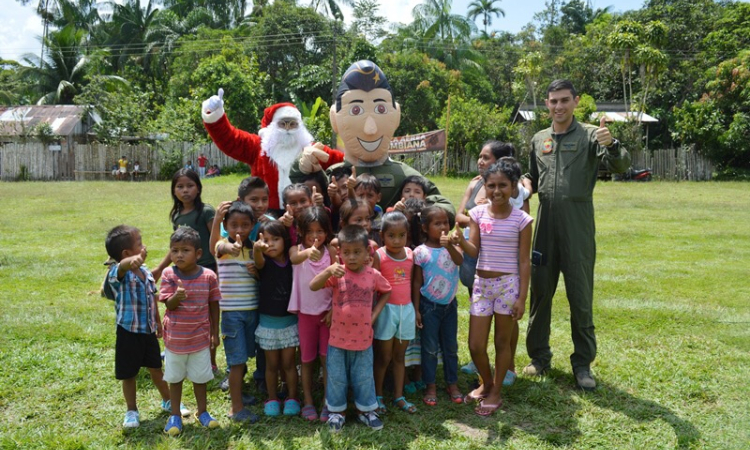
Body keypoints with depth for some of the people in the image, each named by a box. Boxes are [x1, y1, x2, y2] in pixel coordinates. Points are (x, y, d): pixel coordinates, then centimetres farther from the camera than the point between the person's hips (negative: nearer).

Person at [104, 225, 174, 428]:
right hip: (128, 332, -5)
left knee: (156, 369, 20)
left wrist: (158, 322, 20)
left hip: (149, 330, 5)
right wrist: (131, 261, -70)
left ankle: (168, 401, 38)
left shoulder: (146, 272, 0)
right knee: (129, 374, 10)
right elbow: (122, 267, -47)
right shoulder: (118, 274, -20)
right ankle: (131, 411, 28)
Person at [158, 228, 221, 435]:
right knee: (175, 377, 16)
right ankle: (175, 415, 31)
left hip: (200, 337, 0)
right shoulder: (168, 275, -11)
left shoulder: (209, 276, -11)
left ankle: (202, 411, 32)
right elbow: (169, 305, -13)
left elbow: (214, 305, -1)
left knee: (200, 377, 14)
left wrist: (215, 333, 2)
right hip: (175, 337, 0)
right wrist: (176, 297, -37)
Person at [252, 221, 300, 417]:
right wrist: (257, 248, -56)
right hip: (268, 321, 0)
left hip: (290, 320, 0)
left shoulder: (292, 262, -3)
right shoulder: (265, 262, -12)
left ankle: (292, 398, 24)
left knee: (289, 363, 9)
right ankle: (272, 399, 28)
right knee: (272, 364, 11)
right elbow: (258, 261, -37)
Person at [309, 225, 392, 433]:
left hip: (363, 338, 1)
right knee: (336, 378, 13)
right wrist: (328, 271, -41)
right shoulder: (337, 273, -12)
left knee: (364, 378, 16)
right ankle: (336, 412, 32)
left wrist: (375, 313, 2)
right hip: (338, 338, -1)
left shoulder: (373, 275, -7)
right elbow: (312, 286, -25)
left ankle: (367, 411, 34)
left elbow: (386, 292, 12)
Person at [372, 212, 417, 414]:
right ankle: (378, 396, 22)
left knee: (399, 356, 15)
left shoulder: (410, 254, 2)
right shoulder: (378, 256, -12)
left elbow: (411, 283, 8)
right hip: (387, 309, -4)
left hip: (407, 308, 4)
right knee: (383, 357, 7)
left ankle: (399, 396, 25)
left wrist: (416, 309, 8)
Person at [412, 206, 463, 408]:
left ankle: (452, 384, 27)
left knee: (451, 346, 14)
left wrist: (449, 246, -44)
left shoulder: (451, 246, -4)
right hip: (429, 305, -3)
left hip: (450, 304, 3)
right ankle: (430, 386, 19)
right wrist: (416, 309, -7)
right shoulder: (421, 252, -11)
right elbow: (417, 283, -6)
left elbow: (459, 260, -26)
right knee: (430, 348, 6)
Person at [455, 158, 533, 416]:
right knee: (475, 345, 6)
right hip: (481, 283, 3)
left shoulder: (521, 220, -7)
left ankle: (495, 393, 26)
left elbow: (524, 262, -5)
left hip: (508, 284, -3)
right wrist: (461, 240, -29)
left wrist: (522, 298, -7)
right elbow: (473, 251, -6)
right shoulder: (478, 213, 0)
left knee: (502, 342, 8)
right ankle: (486, 383, 34)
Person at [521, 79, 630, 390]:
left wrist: (612, 145, -35)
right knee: (540, 291, 11)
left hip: (578, 225, -4)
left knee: (581, 295, 3)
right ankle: (539, 356, 25)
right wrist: (527, 184, 2)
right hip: (545, 222, 4)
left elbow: (620, 166, -15)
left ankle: (583, 363, 16)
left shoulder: (590, 135, -2)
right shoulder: (539, 139, 13)